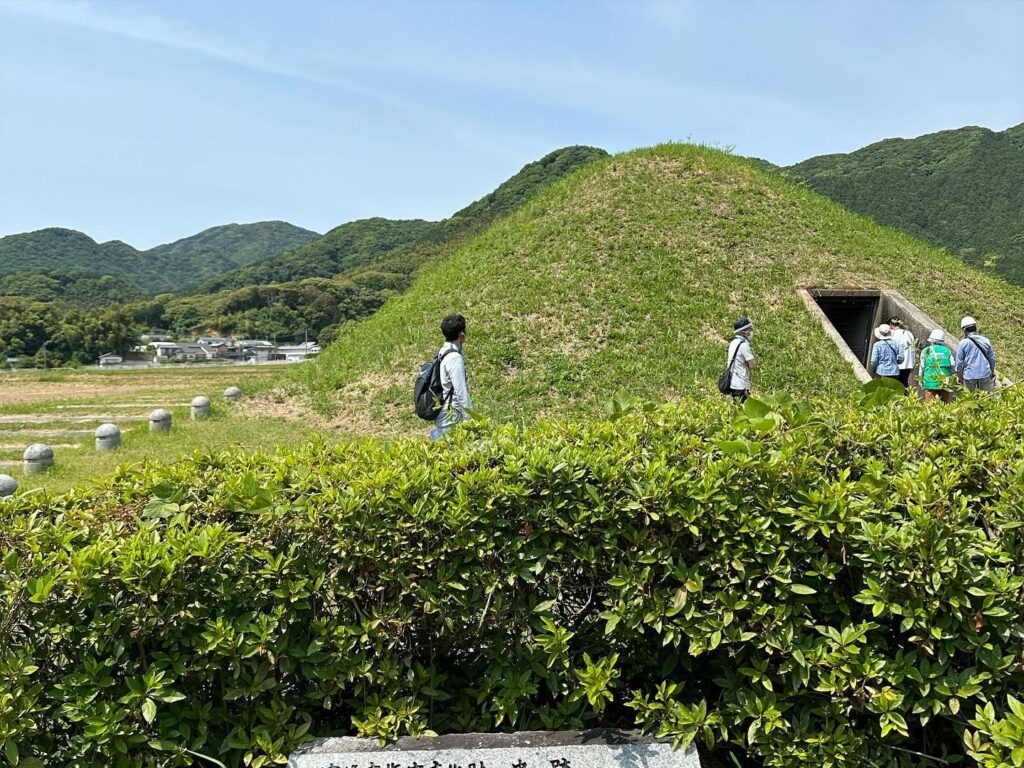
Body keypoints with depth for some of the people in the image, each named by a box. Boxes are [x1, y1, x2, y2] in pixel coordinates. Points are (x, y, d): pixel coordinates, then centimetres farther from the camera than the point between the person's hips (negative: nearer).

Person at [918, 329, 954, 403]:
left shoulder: (926, 351, -2)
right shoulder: (947, 351, 5)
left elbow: (922, 368, 1)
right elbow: (952, 367, 5)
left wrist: (921, 381, 11)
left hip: (931, 383, -3)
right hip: (945, 383, 3)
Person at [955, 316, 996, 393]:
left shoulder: (962, 343, -7)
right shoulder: (986, 341, 3)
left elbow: (959, 362, -4)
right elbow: (992, 359, 11)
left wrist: (959, 376, 8)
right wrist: (992, 373, 24)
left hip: (969, 376, -2)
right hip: (985, 374, 2)